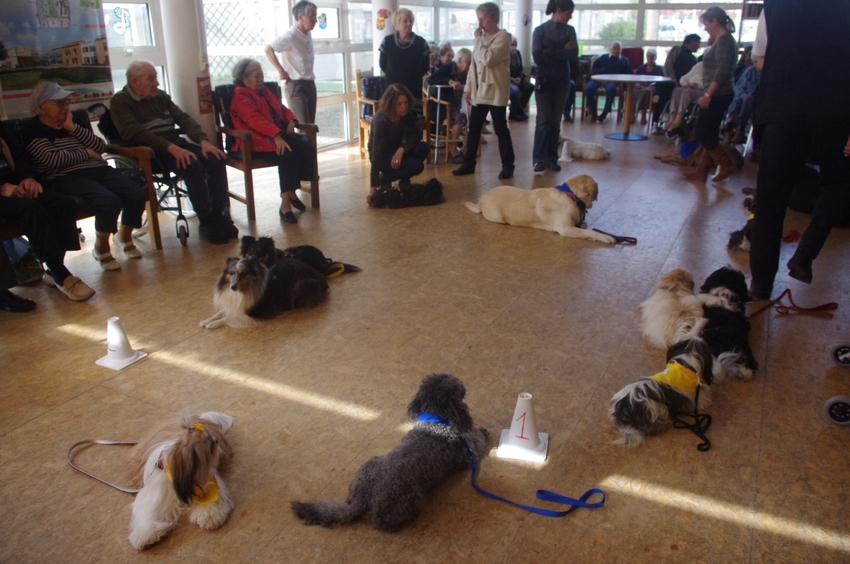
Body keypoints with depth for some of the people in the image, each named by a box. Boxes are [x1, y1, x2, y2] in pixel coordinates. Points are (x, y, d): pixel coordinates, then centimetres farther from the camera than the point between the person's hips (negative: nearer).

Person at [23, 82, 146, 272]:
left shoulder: (72, 122, 21)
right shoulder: (32, 130, 1)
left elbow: (101, 147, 8)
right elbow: (53, 159, -14)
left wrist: (73, 128, -2)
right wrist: (86, 153, -2)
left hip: (98, 170, 6)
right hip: (66, 178, -6)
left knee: (137, 195, -19)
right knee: (109, 201, -33)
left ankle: (124, 235, 10)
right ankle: (101, 247, -7)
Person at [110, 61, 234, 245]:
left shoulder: (160, 95, 16)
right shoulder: (120, 101, -3)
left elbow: (183, 118, 10)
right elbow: (133, 132, -18)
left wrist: (203, 140, -10)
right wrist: (169, 147, -28)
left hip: (177, 145, 6)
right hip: (151, 152, -6)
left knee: (216, 159, -18)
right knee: (193, 166, -32)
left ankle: (218, 215, -12)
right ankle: (206, 223, -23)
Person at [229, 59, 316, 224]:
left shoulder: (264, 90, 21)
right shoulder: (241, 95, -6)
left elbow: (281, 107, 25)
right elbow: (255, 119, -21)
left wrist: (291, 121, 1)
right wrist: (276, 135, -33)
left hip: (279, 133, 8)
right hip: (258, 139, -8)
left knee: (307, 147, -17)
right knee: (287, 155, -33)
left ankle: (291, 192, -6)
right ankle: (285, 205, -30)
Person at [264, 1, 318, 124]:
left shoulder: (307, 34, 10)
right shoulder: (290, 36, -14)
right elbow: (268, 49, -20)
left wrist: (310, 75, 10)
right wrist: (282, 71, -16)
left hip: (310, 84, 8)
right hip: (296, 86, -8)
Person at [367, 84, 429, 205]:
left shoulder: (406, 114, -14)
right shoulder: (381, 119, -30)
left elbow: (416, 135, -10)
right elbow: (376, 152, -35)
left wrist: (401, 149, -32)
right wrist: (373, 187, -41)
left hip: (396, 151, 6)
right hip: (382, 155, -6)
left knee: (423, 148, -21)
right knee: (416, 165, -26)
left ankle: (404, 180, 0)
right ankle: (383, 178, -4)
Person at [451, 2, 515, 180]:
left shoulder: (503, 37, -10)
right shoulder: (482, 37, 12)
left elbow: (487, 59, -23)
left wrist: (478, 39, -13)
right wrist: (468, 87, 11)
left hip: (495, 92, -7)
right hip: (479, 91, 7)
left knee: (501, 129, 0)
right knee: (473, 128, 9)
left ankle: (508, 165, 10)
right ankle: (469, 164, 18)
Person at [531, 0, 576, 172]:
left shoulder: (569, 30, 6)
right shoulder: (540, 30, -3)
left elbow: (574, 53, -8)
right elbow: (537, 56, -14)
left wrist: (550, 53, -16)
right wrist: (562, 52, -10)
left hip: (562, 80, 3)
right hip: (544, 79, -3)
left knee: (556, 121, 6)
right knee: (543, 120, -7)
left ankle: (552, 158, 10)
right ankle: (539, 159, -5)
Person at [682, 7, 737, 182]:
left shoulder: (724, 40, -15)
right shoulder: (724, 39, 16)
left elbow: (722, 71, -23)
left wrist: (708, 94, -24)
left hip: (717, 95, -10)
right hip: (718, 95, 10)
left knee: (702, 134, -6)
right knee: (709, 134, 12)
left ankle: (727, 164, 2)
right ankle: (702, 170, 17)